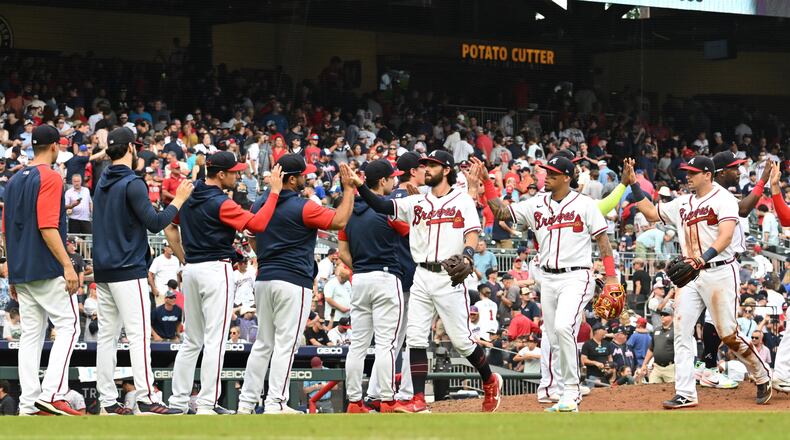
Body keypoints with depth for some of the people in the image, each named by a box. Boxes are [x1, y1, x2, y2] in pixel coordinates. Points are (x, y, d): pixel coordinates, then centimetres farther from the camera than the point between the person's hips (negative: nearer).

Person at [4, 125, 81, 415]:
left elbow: (6, 229, 17)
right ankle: (52, 394, -16)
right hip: (47, 270, -8)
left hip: (21, 271, 8)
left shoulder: (15, 180, 15)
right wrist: (67, 265, -19)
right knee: (68, 326, -5)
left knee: (30, 334, 7)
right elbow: (47, 227, -19)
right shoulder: (50, 177, -9)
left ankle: (29, 403, 4)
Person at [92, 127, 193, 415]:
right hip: (128, 271, -8)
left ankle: (107, 401, 7)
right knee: (139, 334, -9)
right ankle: (145, 399, -14)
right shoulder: (132, 183, -12)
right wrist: (178, 200, -4)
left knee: (107, 335, 7)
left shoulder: (103, 183, 13)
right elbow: (154, 223, -16)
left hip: (103, 271, 8)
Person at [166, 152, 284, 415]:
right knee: (215, 340, -6)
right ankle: (207, 404, -10)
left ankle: (178, 402, 12)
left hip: (191, 270, 8)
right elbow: (257, 224, -22)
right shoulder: (221, 204, -15)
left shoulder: (188, 197, 9)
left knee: (192, 341, 13)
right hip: (216, 269, -8)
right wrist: (274, 191, -18)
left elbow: (170, 228, 18)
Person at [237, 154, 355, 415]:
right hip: (294, 281, -7)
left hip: (263, 280, 7)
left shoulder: (260, 204, 9)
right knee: (286, 344, -5)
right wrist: (348, 189, -3)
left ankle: (247, 402, 13)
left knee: (263, 343, 14)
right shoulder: (302, 208, -14)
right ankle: (275, 404, -7)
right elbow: (339, 221, -12)